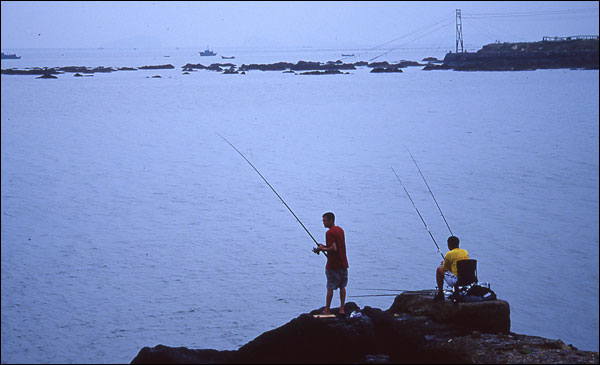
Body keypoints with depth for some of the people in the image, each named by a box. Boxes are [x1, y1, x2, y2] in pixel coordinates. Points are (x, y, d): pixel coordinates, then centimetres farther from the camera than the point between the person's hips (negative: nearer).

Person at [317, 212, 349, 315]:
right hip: (343, 264, 8)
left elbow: (334, 248, -25)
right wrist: (325, 246, 12)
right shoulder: (340, 230, 10)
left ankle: (327, 310, 6)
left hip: (333, 265, -8)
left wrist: (323, 249, -10)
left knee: (330, 288, 1)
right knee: (342, 286, 12)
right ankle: (342, 309, 12)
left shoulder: (329, 233, -17)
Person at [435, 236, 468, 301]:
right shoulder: (465, 252, 10)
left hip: (455, 280, -7)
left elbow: (444, 269, 4)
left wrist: (444, 263, 27)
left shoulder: (449, 254, -8)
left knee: (439, 269, 12)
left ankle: (440, 294, 15)